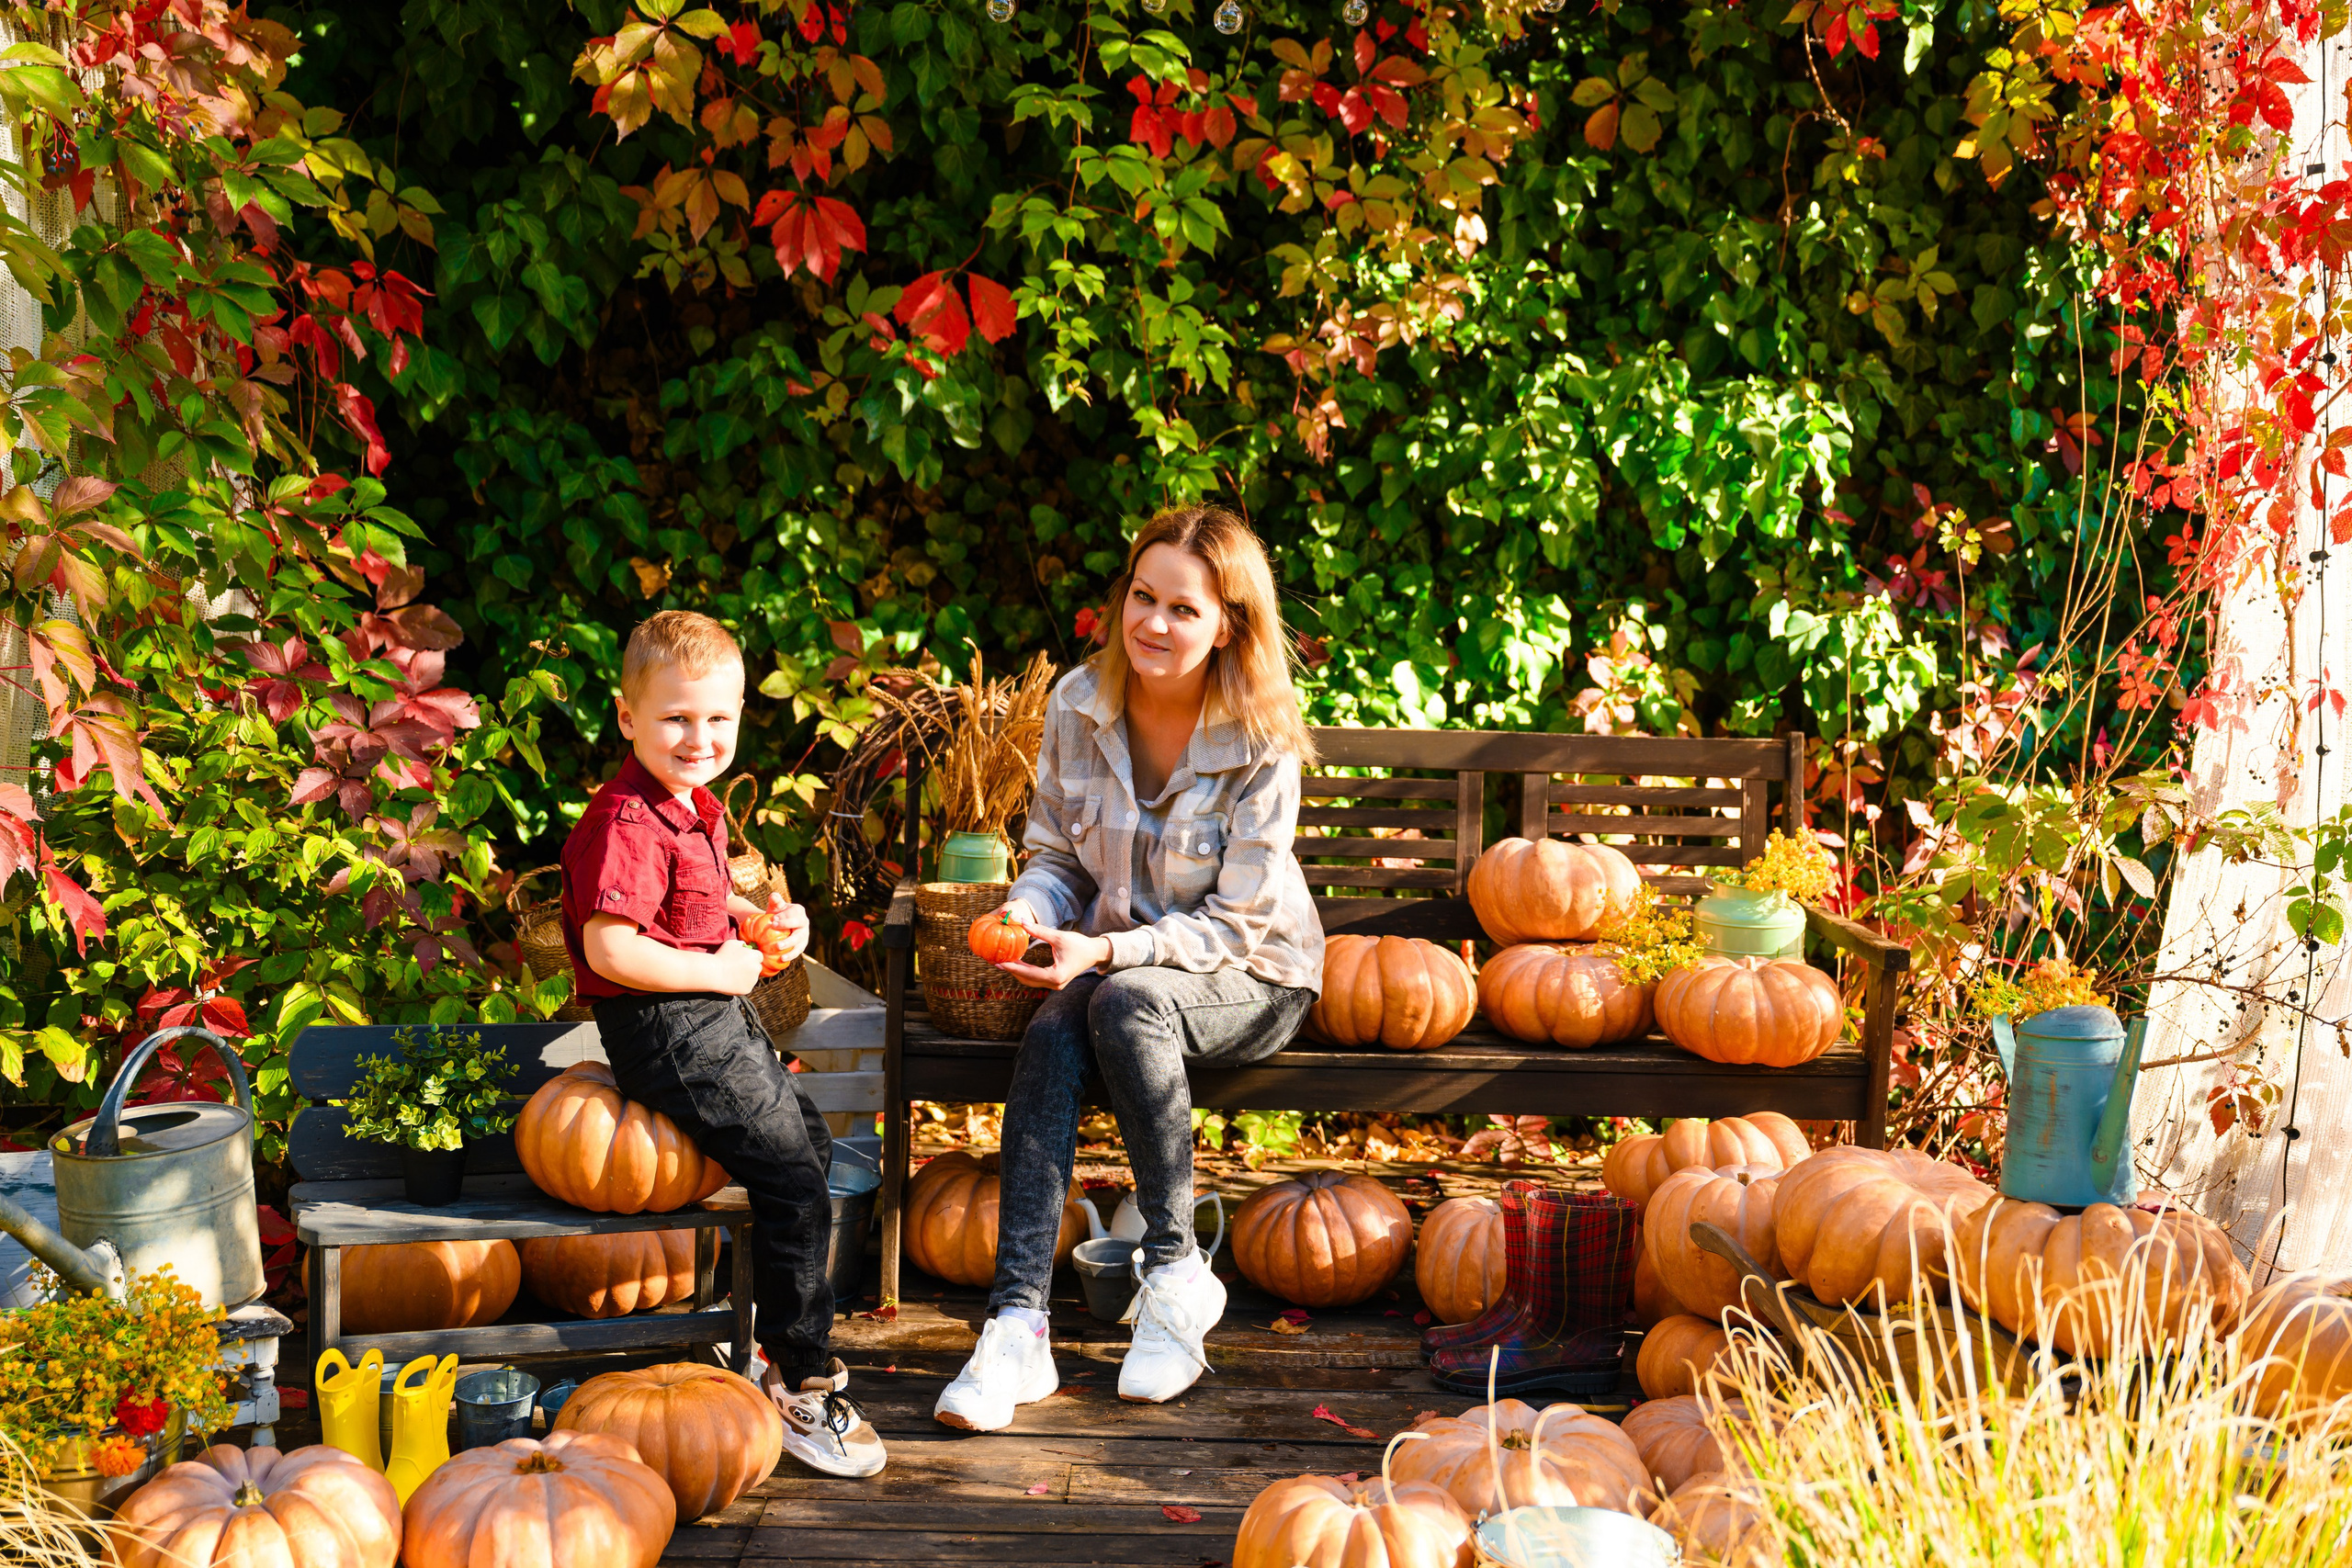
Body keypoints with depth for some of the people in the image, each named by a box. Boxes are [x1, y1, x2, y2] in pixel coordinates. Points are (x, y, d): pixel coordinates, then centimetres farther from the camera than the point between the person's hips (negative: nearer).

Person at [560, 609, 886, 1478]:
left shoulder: (695, 805, 10)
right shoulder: (627, 823, -22)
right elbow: (610, 950, -29)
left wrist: (765, 919, 10)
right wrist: (717, 970, -21)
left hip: (717, 1016, 11)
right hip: (668, 1032, -11)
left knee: (812, 1143, 21)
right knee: (793, 1183, -12)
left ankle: (778, 1325, 33)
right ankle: (802, 1381, -3)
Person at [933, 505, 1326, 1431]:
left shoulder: (1263, 745, -17)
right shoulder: (1080, 705, -4)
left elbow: (1237, 922, -17)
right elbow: (1056, 856, 6)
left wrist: (1107, 951, -30)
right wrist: (1026, 919, -17)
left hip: (1250, 982, -4)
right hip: (1113, 960, 4)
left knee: (1125, 1001, -36)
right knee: (1049, 1034, -31)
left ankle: (1176, 1272, -22)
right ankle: (1017, 1327, -36)